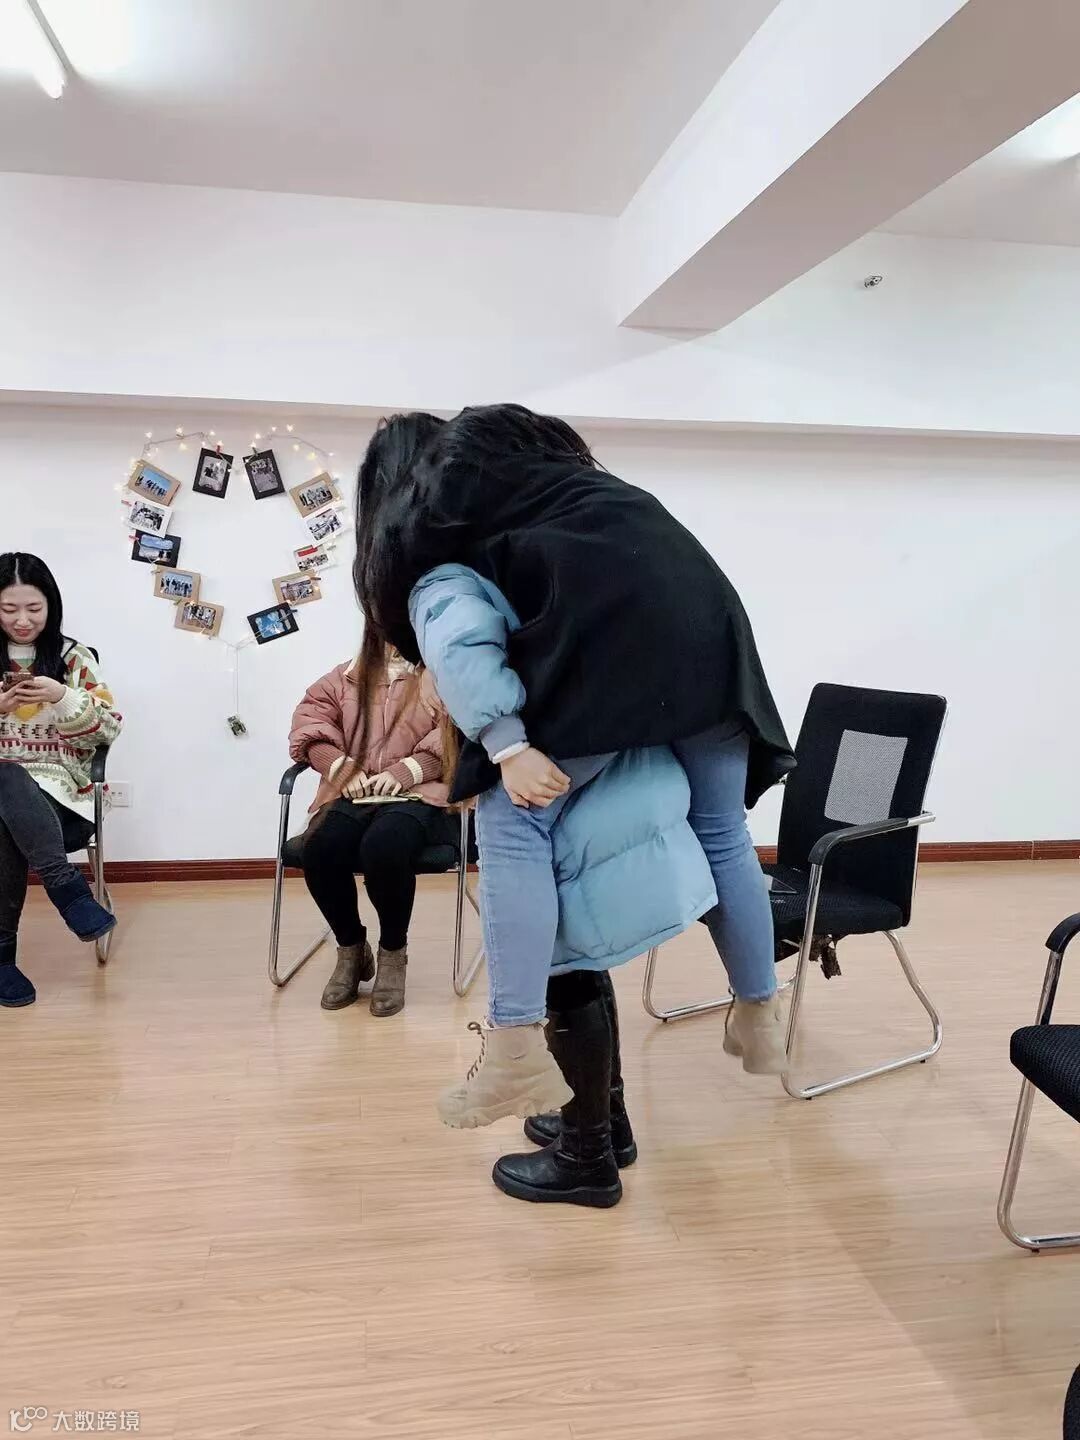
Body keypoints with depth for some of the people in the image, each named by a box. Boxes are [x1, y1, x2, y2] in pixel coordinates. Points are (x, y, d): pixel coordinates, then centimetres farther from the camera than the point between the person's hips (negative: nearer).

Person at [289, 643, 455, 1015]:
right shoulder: (349, 675, 21)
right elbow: (311, 714, 12)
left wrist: (407, 771, -17)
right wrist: (341, 766, -6)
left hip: (418, 795, -4)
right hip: (354, 795, 4)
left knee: (384, 848, -36)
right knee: (319, 849, -28)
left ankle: (393, 952, -8)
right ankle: (350, 947, 1)